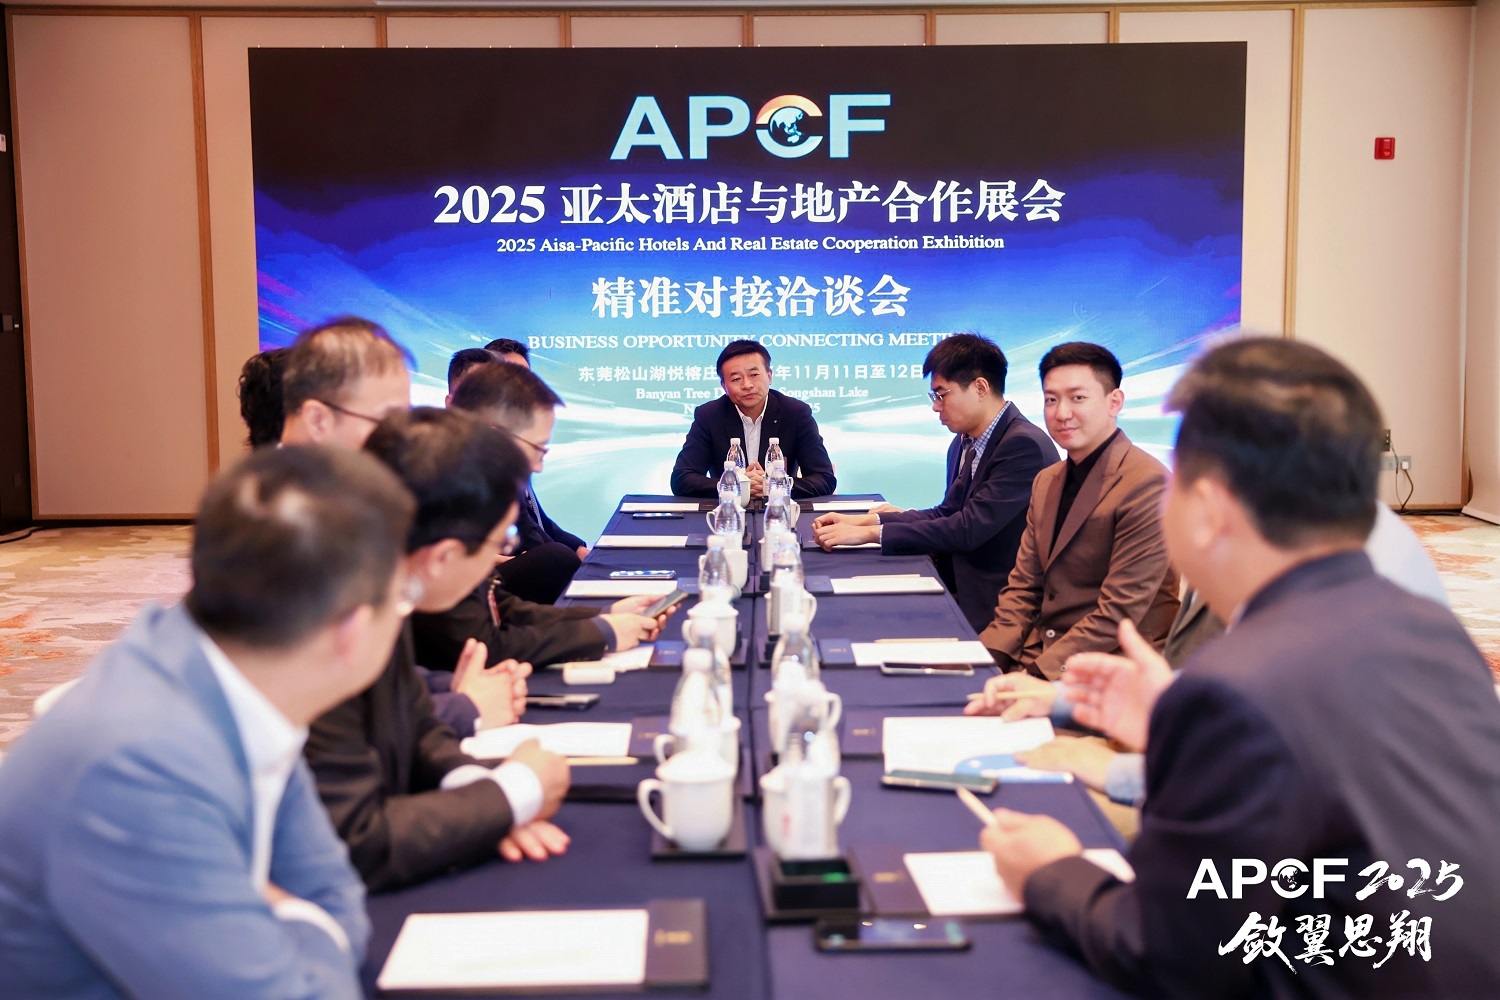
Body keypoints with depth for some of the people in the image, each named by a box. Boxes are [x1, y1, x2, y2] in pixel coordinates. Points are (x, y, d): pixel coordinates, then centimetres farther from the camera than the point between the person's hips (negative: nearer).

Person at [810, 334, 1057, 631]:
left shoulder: (1025, 445, -19)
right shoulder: (964, 444, 8)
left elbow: (969, 528, -22)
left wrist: (870, 533, -18)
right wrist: (862, 520, 0)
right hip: (958, 588, 8)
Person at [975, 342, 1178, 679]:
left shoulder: (1146, 484, -13)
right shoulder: (1046, 482, 14)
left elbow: (1119, 612, -18)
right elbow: (1023, 587, 13)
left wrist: (1036, 674, -21)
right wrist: (985, 654, -4)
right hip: (1037, 658, 7)